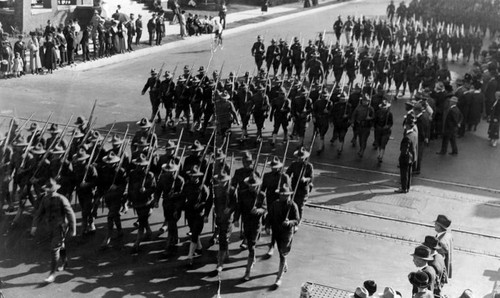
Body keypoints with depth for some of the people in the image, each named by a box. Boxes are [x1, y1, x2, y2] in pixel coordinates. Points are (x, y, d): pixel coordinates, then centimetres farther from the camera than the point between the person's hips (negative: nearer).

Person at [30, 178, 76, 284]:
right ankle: (64, 261, 50)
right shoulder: (45, 199, -1)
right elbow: (39, 212, 5)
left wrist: (73, 229, -10)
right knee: (60, 246, 24)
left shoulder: (62, 200, -18)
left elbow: (71, 215, -13)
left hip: (61, 227, -6)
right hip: (51, 227, 6)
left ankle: (52, 273, -8)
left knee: (55, 248, -12)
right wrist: (34, 225, -6)